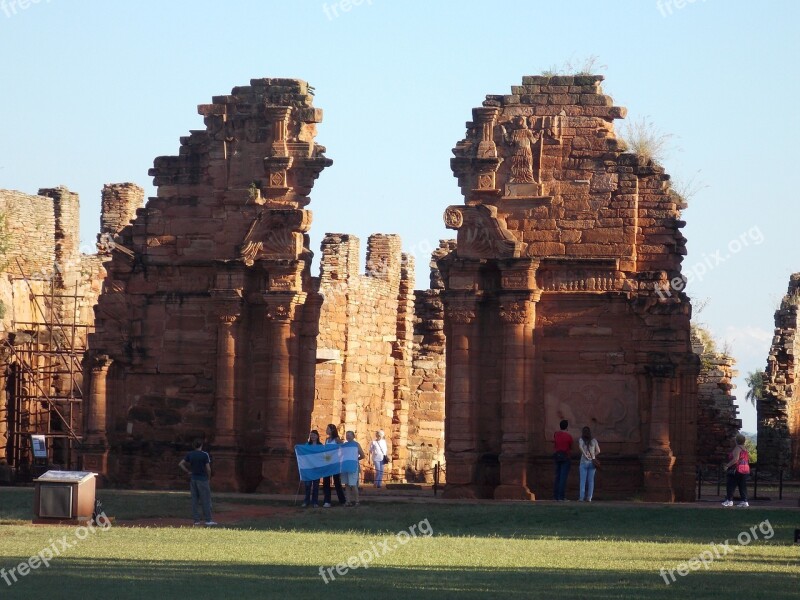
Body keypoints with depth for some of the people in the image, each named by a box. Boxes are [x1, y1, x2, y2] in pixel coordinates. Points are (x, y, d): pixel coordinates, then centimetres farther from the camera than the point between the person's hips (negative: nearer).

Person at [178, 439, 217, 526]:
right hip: (202, 479, -5)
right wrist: (209, 477, 4)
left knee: (194, 499, 7)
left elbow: (180, 464, 5)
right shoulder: (205, 455, -11)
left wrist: (188, 472, 9)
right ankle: (208, 520, -4)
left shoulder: (190, 454, 3)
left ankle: (196, 520, 6)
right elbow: (208, 468, -12)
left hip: (193, 479, 5)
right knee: (206, 499, -2)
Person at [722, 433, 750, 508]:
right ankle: (744, 501, 3)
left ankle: (729, 500, -2)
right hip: (745, 469, 8)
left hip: (736, 470, -8)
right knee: (743, 486, 7)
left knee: (731, 485, -1)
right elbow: (748, 460, 20)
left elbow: (736, 459, -23)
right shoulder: (745, 449, 14)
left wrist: (727, 465, -17)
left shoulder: (737, 448, -12)